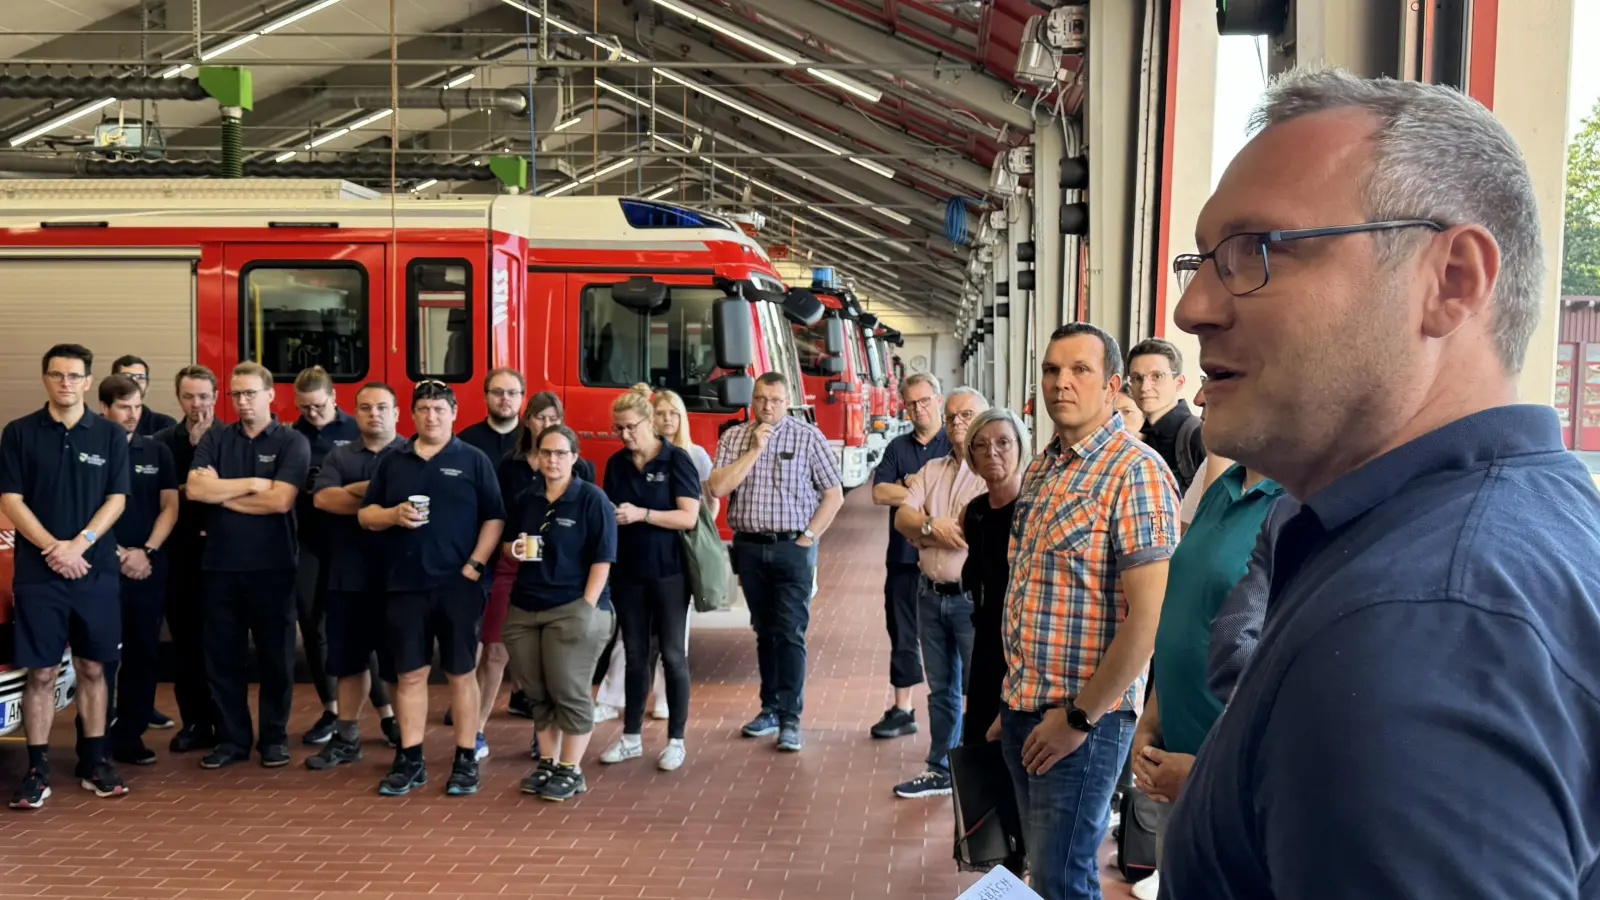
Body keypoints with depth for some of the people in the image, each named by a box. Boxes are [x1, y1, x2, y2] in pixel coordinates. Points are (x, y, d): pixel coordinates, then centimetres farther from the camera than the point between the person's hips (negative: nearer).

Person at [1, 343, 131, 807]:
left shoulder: (110, 435, 4)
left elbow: (116, 499, 0)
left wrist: (79, 544, -13)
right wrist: (52, 547, -13)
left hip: (95, 570, 1)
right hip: (37, 572, -1)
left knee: (92, 668, 8)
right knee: (41, 672, 1)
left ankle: (93, 760, 17)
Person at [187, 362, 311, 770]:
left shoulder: (292, 442, -2)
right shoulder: (214, 440, 7)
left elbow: (280, 500, -15)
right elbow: (195, 489, -8)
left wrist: (221, 493, -6)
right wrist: (253, 483, -12)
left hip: (272, 566, -3)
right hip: (220, 565, 3)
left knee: (275, 657, 6)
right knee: (222, 658, 8)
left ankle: (274, 738, 18)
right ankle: (231, 739, 19)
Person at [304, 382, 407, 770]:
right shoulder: (338, 457, 11)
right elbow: (322, 498, -6)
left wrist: (355, 491, -12)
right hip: (348, 574, 4)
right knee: (350, 659, 11)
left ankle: (399, 724, 18)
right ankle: (346, 738, 19)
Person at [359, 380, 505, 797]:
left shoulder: (474, 460, 2)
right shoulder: (392, 461, 10)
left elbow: (494, 518, -1)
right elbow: (365, 514, 10)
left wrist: (475, 565, -11)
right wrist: (393, 515, -10)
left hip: (458, 585, -2)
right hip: (405, 585, 3)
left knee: (461, 672, 3)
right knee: (410, 673, 6)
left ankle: (466, 759, 12)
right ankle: (410, 760, 15)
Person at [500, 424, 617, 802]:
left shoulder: (592, 499, -5)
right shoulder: (523, 496, 10)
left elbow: (602, 558, -9)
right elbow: (505, 542, 21)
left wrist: (587, 607, -15)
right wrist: (513, 550, -3)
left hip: (573, 608, -5)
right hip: (524, 607, 5)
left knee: (569, 692, -2)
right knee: (537, 692, 10)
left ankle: (571, 770, 9)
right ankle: (547, 763, 23)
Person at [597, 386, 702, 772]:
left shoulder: (676, 460, -7)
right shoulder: (616, 464, 7)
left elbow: (689, 517, -15)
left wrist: (641, 514, -23)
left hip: (668, 572, -4)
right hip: (628, 571, 5)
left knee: (672, 654, 1)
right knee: (635, 654, 11)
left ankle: (676, 740, 11)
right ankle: (631, 737, 20)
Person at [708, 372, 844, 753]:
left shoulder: (808, 437, -3)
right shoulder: (733, 437, 6)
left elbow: (834, 494, -2)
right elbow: (718, 487, -8)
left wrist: (807, 537, -9)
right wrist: (754, 449, -12)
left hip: (792, 548, -3)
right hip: (749, 547, 3)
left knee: (790, 633, -7)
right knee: (764, 632, 13)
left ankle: (790, 718, -4)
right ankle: (770, 708, 23)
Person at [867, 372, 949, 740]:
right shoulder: (898, 448, 11)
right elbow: (880, 492, -2)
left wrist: (911, 483, -12)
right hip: (903, 555, 4)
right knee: (903, 634, 9)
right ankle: (902, 711, 18)